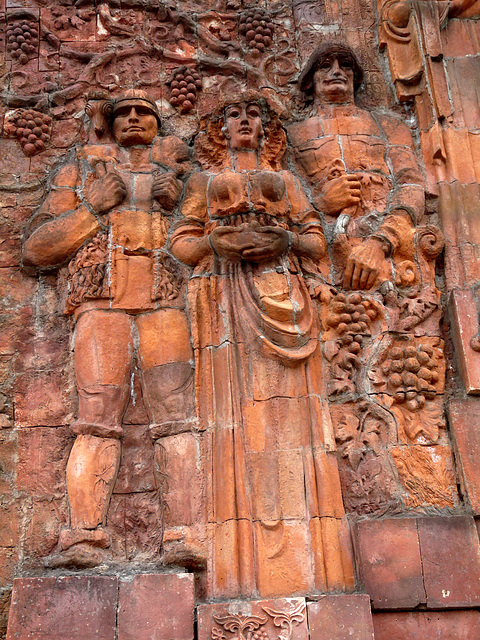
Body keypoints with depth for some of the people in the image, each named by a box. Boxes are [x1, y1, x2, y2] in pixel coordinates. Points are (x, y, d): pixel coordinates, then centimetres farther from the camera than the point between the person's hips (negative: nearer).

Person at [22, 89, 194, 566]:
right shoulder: (83, 166, 23)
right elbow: (35, 249, 14)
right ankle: (83, 537, -15)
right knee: (98, 420, -13)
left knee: (176, 416, -14)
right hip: (101, 299, 0)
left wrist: (176, 192, 1)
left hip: (164, 301, 0)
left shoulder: (178, 163, 25)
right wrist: (93, 208, 3)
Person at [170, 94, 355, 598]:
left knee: (287, 406, -10)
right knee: (235, 406, -12)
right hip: (226, 296, -1)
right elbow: (181, 240, 13)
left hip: (279, 294, 1)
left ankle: (299, 567, -9)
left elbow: (317, 239, 15)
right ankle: (242, 571, -11)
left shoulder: (284, 180, 24)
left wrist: (286, 238, -6)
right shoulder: (204, 181, 22)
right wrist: (216, 241, -7)